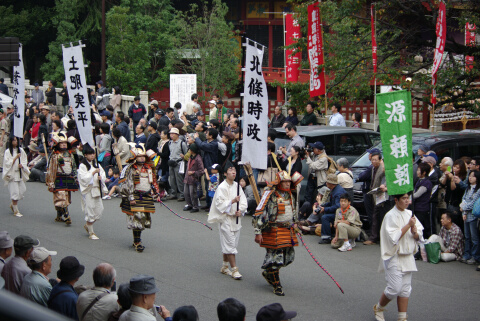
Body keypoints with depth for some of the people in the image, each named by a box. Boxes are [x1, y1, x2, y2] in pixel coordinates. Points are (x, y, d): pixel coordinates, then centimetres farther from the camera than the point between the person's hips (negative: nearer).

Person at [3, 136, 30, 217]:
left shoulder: (21, 150, 8)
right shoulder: (8, 152, -6)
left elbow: (25, 160, 12)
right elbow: (7, 163, -10)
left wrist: (22, 165, -9)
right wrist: (16, 157, -19)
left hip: (20, 173, 5)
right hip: (12, 173, -5)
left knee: (22, 190, 5)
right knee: (15, 192, -6)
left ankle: (12, 204, 30)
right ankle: (16, 211, 2)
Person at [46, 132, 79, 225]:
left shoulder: (70, 154, 14)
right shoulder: (55, 156, -4)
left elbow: (74, 167, 22)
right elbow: (51, 170, -7)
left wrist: (75, 179, 20)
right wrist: (51, 183, -12)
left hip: (69, 180, 6)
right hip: (59, 180, -6)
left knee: (67, 199, 10)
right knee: (61, 198, -14)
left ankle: (59, 216, 22)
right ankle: (66, 217, -19)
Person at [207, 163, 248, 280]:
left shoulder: (237, 186, 8)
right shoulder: (222, 187, -12)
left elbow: (244, 201, 10)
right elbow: (220, 204, -16)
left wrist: (240, 211, -8)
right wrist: (232, 201, -27)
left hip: (236, 219, 7)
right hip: (226, 219, -7)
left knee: (230, 244, 14)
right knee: (230, 245, -6)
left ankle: (224, 267, 27)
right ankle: (234, 269, -3)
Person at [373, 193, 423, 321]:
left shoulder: (409, 214, 8)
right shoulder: (391, 216, -13)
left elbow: (418, 236, 10)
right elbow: (394, 237, -20)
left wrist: (414, 230, -12)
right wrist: (408, 225, -18)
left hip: (407, 256, 7)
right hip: (394, 256, -7)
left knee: (405, 289, 6)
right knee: (395, 288, -9)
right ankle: (378, 308, 15)